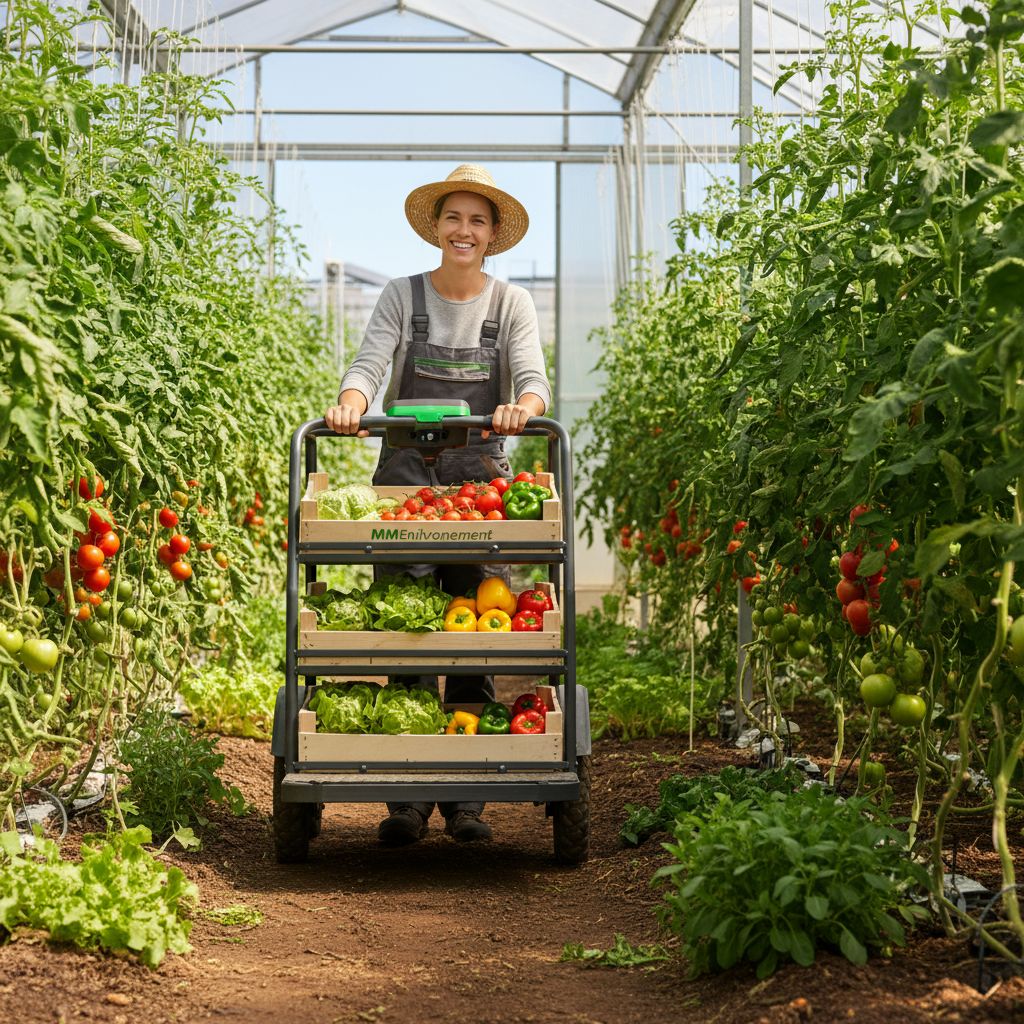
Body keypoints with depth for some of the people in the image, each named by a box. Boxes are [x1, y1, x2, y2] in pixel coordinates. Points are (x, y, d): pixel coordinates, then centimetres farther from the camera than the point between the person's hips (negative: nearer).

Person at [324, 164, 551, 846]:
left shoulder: (512, 304, 11)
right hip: (406, 475, 0)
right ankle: (406, 797, -3)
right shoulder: (402, 297, 11)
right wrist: (351, 405, -23)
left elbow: (533, 378, -2)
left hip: (481, 479, 0)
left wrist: (523, 406, -26)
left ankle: (467, 797, 2)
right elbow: (369, 365, -1)